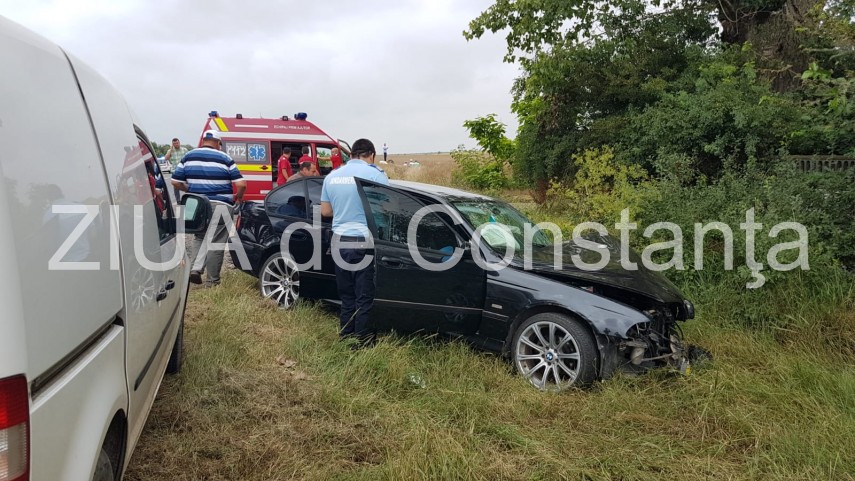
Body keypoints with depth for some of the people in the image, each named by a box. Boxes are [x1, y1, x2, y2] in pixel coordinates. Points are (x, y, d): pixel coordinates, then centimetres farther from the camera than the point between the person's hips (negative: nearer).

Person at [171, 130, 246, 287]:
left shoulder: (189, 157, 7)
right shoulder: (225, 159, -2)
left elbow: (176, 182, 9)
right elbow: (241, 184, -8)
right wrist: (239, 197, 11)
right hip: (220, 206, -3)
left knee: (200, 237, 21)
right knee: (216, 242, 4)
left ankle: (195, 268, 2)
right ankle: (212, 281, 9)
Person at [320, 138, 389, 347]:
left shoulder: (332, 176, 9)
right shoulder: (375, 175, -8)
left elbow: (325, 211, 13)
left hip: (339, 239, 6)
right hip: (364, 241, -5)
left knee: (346, 293, 17)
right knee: (365, 296, 4)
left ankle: (346, 335, 25)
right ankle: (363, 340, 10)